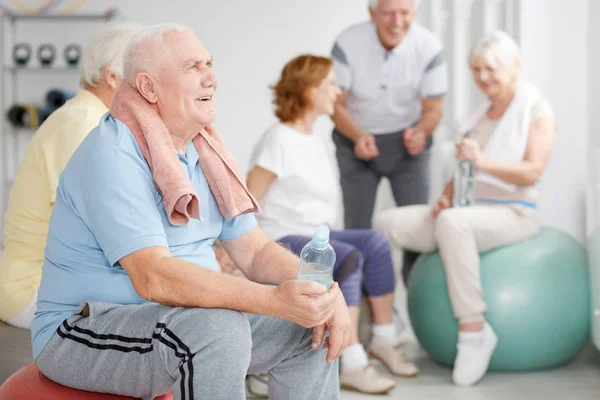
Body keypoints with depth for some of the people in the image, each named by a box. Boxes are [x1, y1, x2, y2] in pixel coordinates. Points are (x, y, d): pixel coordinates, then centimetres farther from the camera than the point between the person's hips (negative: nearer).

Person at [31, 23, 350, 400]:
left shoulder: (204, 152, 8)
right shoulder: (112, 157, -20)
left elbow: (255, 251, 7)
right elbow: (153, 277, -31)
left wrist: (326, 292, -12)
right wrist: (274, 300, -37)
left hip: (183, 320, 9)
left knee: (308, 329, -1)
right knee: (221, 328, -32)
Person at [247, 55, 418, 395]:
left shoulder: (316, 142, 14)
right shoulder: (279, 140, -12)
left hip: (316, 235, 8)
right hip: (282, 240, -8)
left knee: (376, 243, -15)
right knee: (350, 258, -30)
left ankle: (384, 338, -5)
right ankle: (352, 365, -28)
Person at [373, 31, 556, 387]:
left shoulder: (537, 111, -1)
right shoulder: (482, 114, 20)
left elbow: (532, 171, -14)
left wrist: (482, 161, -28)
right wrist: (447, 196, 2)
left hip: (513, 213, -7)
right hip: (467, 210, 7)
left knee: (452, 223, -39)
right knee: (388, 223, -10)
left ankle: (474, 329, -32)